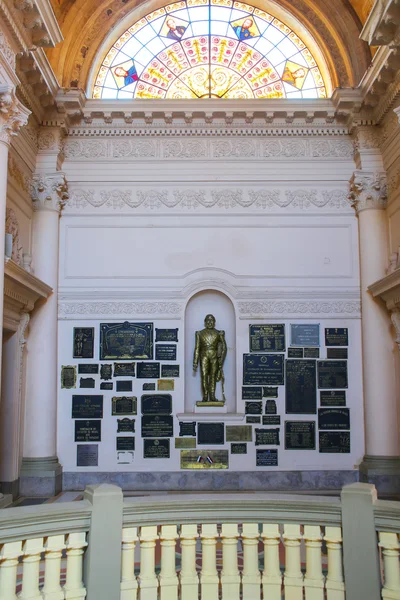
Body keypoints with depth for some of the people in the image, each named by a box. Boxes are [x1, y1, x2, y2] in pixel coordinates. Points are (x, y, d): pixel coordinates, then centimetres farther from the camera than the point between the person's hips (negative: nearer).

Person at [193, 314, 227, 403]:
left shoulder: (219, 333, 6)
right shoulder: (200, 333, 6)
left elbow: (224, 347, 6)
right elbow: (197, 348, 5)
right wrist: (195, 362, 1)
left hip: (214, 357, 0)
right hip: (204, 356, 0)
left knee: (213, 376, 0)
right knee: (204, 376, -9)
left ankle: (212, 396, 4)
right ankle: (205, 396, -6)